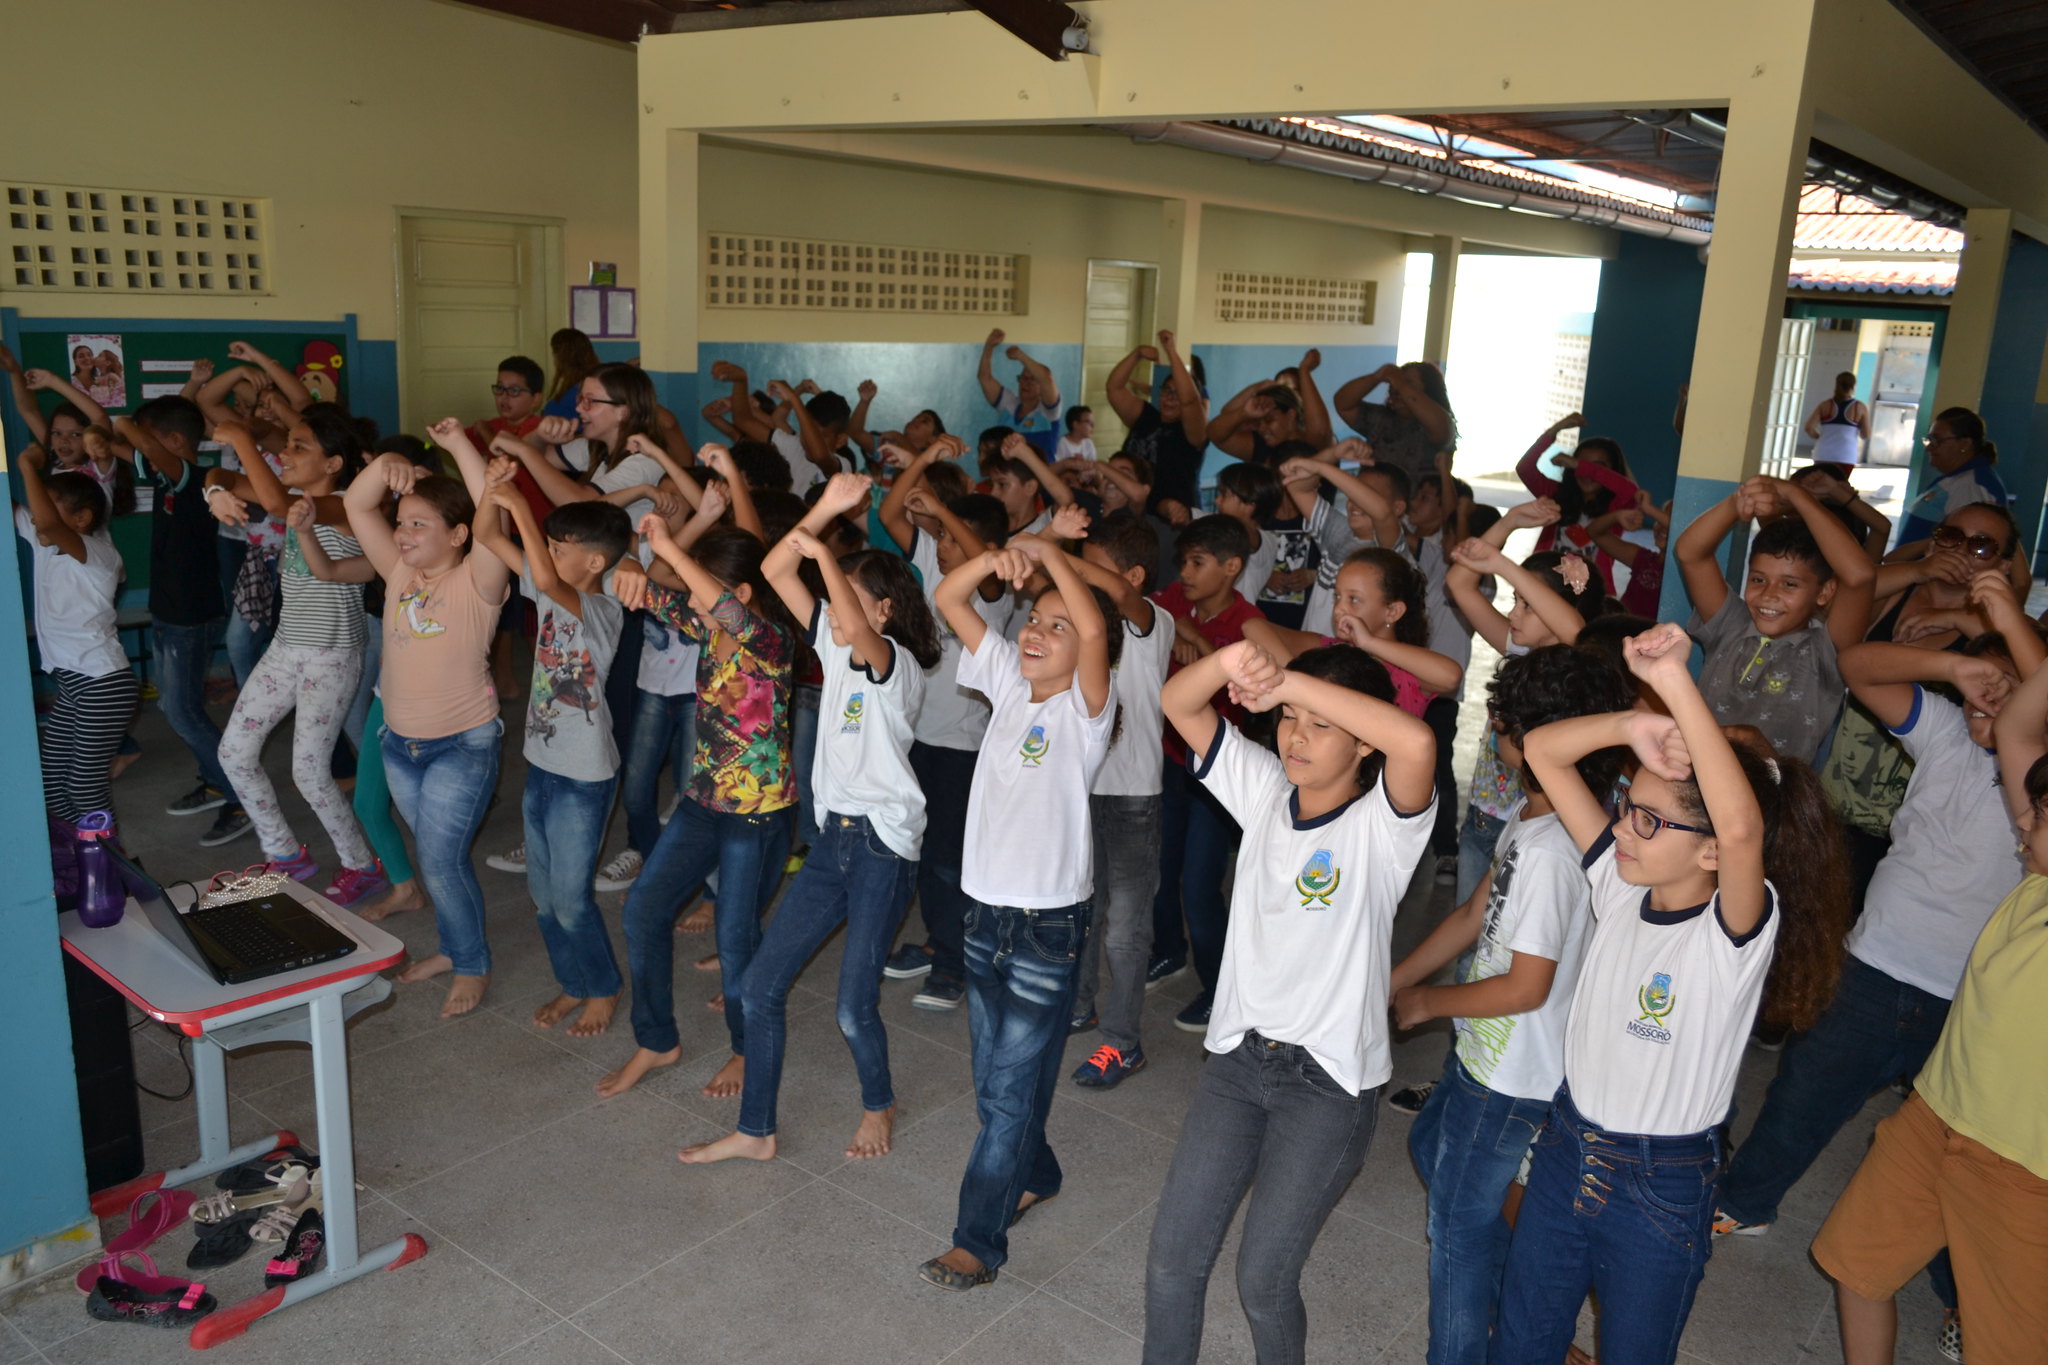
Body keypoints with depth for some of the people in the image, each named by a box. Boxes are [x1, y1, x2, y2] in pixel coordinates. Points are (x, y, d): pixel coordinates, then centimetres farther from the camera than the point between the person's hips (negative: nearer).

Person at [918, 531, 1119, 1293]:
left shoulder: (1087, 708, -11)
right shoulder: (1009, 680, 5)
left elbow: (1096, 629, -32)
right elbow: (949, 599, 0)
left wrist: (1048, 551, -27)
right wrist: (998, 558, -17)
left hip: (1050, 921, -6)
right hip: (985, 907, 6)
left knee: (1011, 1089, 2)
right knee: (993, 1078, 20)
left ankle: (979, 1241, 13)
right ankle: (1034, 1175, 43)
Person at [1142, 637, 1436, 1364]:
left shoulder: (1383, 823, -15)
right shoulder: (1266, 791, 0)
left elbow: (1417, 741, -38)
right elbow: (1178, 704, -8)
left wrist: (1290, 679, -35)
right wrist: (1231, 662, -30)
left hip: (1330, 1081, -4)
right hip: (1238, 1056, 5)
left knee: (1263, 1280, 6)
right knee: (1172, 1260, 8)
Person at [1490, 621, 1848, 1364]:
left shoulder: (1738, 929, -22)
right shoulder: (1620, 885, -7)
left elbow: (1742, 829, -47)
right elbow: (1541, 748, -9)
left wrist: (1677, 685, -50)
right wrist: (1637, 725, -27)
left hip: (1663, 1189, -5)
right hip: (1566, 1149, 5)